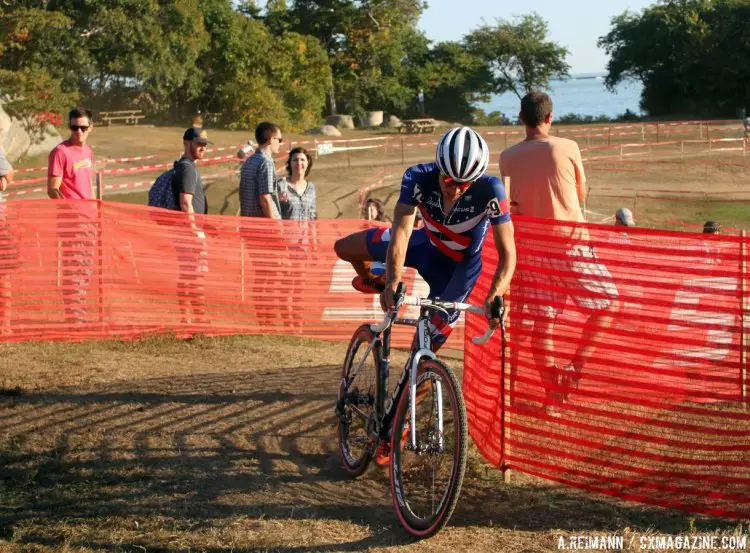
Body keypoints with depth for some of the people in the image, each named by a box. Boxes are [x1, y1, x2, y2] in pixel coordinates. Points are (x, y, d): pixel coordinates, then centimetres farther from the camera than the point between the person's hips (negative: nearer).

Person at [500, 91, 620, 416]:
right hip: (570, 244, -4)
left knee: (543, 322, 8)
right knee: (608, 302, 11)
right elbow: (581, 196, 6)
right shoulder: (566, 148, -7)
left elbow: (514, 204, 4)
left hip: (533, 248, 4)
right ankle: (576, 367, 1)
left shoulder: (508, 158, 0)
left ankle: (552, 396, 9)